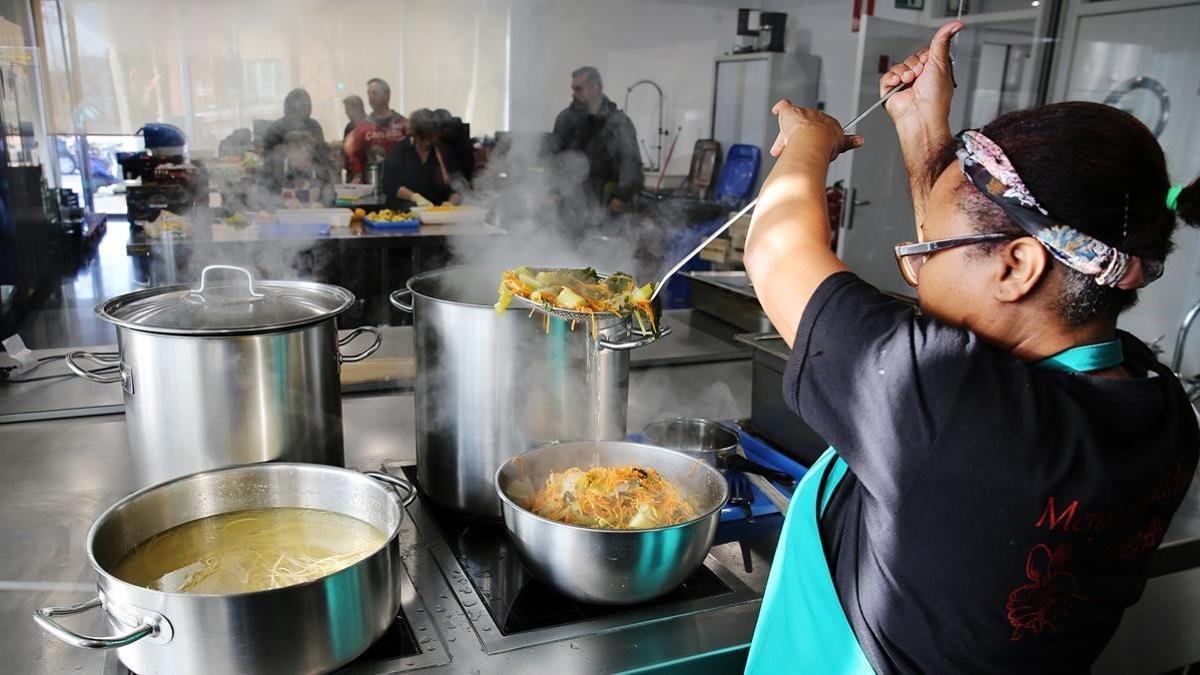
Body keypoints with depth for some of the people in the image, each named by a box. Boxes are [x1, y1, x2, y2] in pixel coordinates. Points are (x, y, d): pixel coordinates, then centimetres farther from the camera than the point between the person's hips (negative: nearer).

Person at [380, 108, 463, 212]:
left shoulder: (443, 151, 8)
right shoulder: (400, 149, 3)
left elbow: (457, 188, 2)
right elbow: (389, 185, -6)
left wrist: (451, 202, -20)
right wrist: (415, 197, -20)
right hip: (403, 210, -1)